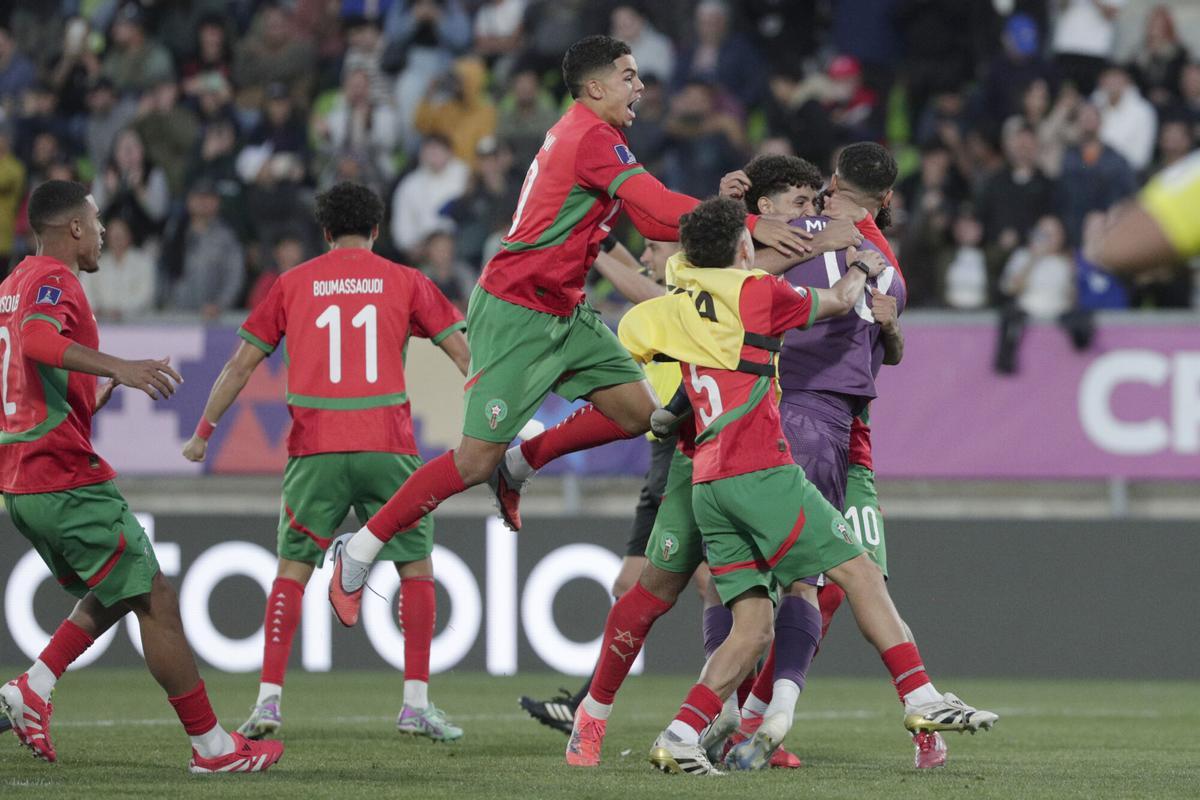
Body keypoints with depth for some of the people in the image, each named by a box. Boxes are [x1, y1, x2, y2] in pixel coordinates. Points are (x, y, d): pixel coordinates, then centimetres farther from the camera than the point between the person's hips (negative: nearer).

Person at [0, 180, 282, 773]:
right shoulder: (52, 280, -12)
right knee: (156, 601, -5)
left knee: (114, 595, 21)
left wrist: (100, 390, 29)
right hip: (66, 480, -10)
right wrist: (118, 367, -43)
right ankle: (210, 745, -4)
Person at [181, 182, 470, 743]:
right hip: (387, 445, 0)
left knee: (293, 569, 8)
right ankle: (417, 703, 3)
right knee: (416, 567, 10)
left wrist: (203, 432, 18)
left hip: (316, 449, 1)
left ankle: (268, 699, -2)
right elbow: (463, 353, 6)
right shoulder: (403, 281, 9)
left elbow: (241, 364, 10)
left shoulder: (293, 283, 10)